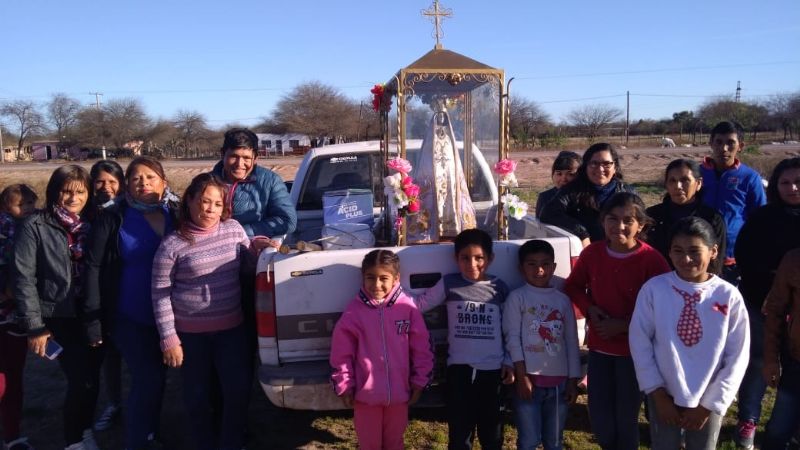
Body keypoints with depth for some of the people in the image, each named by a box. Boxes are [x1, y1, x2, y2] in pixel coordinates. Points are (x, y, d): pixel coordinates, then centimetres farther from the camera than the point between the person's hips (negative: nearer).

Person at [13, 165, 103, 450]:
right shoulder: (35, 226, -7)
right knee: (82, 382, -5)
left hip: (92, 317, 4)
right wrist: (35, 327, -12)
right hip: (60, 319, -4)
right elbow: (24, 278, -9)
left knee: (91, 378, 10)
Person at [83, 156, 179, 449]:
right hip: (130, 317, -3)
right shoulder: (113, 218, -7)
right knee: (147, 379, -5)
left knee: (157, 376, 16)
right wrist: (94, 317, -12)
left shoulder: (176, 213, 1)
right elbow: (94, 267, -9)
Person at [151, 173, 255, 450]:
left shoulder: (234, 229, -1)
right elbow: (160, 293, -7)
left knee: (239, 389, 3)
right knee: (197, 395, 12)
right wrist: (168, 339, -9)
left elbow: (250, 265, 14)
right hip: (190, 333, -2)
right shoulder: (172, 244, -11)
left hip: (231, 327, 3)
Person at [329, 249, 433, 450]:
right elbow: (341, 353, -3)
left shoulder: (407, 307, -9)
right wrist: (344, 387, -1)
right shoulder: (354, 310, -9)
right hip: (365, 393, -1)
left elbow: (421, 348, -1)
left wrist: (419, 382, 1)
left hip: (399, 392, 1)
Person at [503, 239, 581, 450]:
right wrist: (522, 376, -12)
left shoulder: (563, 300, 9)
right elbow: (512, 338, -7)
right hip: (530, 379, -3)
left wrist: (573, 380, 6)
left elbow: (572, 342, 10)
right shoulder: (517, 297, -2)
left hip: (559, 381, 4)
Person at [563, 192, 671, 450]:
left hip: (635, 350, -3)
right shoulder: (592, 253, -5)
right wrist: (589, 309, -7)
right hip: (599, 347, 4)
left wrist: (624, 325, -17)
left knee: (626, 417, 11)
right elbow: (573, 286, 10)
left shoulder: (652, 260, -17)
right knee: (599, 418, 13)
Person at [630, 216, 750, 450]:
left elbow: (737, 358, -7)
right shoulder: (654, 288, -14)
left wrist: (709, 404, -6)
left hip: (708, 400, 0)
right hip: (664, 395, 0)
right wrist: (657, 392, -6)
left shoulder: (729, 296, -13)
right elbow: (639, 341, -7)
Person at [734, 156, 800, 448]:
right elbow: (743, 256, -4)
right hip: (761, 302, -1)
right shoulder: (762, 217, -3)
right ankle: (748, 420, 19)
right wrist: (771, 276, -13)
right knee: (757, 360, 5)